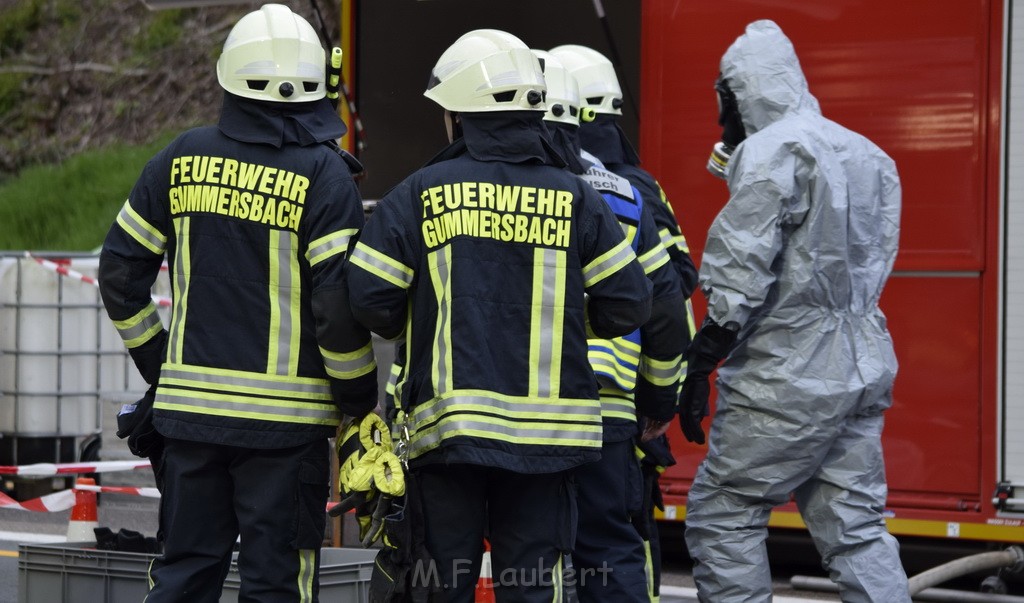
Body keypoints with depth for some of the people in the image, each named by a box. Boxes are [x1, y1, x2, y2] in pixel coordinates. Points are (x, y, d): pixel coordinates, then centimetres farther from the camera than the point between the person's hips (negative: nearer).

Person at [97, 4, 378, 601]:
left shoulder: (183, 159, 4)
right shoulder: (324, 176, -9)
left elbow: (120, 271, 8)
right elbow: (337, 305, -14)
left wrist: (158, 362, 18)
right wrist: (361, 402, -1)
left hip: (190, 405, 4)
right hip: (286, 413, -4)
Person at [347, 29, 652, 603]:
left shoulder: (419, 194, -2)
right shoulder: (576, 200, 2)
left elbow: (368, 298, -4)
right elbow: (627, 303, 3)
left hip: (445, 424, -1)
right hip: (543, 435, 1)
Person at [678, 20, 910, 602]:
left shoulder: (771, 152, -11)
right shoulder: (870, 157, 15)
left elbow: (742, 277, -17)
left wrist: (698, 365, -13)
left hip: (789, 379, -8)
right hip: (864, 371, 8)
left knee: (721, 518, 0)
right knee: (856, 528, 9)